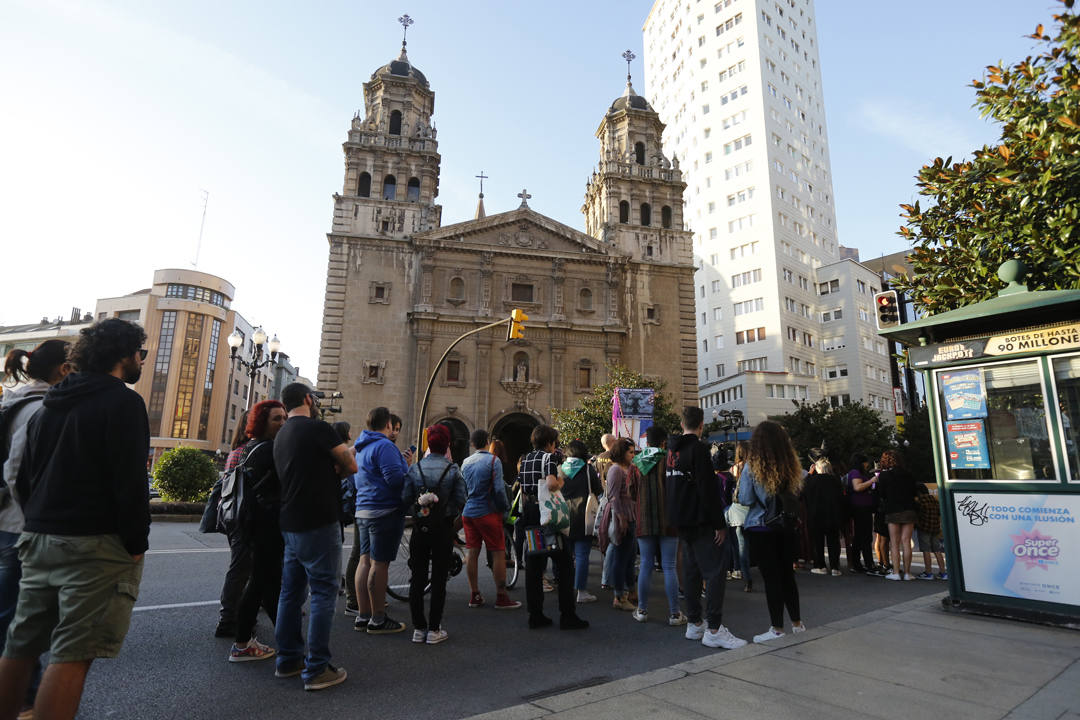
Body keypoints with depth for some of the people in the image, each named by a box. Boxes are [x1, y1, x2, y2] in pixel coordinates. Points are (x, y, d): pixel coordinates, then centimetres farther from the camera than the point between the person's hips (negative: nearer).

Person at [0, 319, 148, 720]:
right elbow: (130, 481, -18)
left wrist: (39, 525, 23)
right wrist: (137, 543, -11)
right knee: (73, 654, -4)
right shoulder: (123, 402, -12)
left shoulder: (50, 404, 16)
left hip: (39, 538, 9)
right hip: (96, 544, -9)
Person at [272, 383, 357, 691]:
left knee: (291, 592, 15)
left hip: (290, 524, 9)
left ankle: (288, 659, 25)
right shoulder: (318, 428, -13)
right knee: (324, 593, -1)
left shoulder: (281, 435, 14)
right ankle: (316, 670, 3)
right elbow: (351, 466, -6)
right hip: (319, 525, -9)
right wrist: (336, 468, 9)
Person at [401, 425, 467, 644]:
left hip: (420, 529, 2)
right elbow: (461, 499, -9)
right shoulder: (453, 469, -7)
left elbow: (405, 498, -5)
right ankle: (434, 630, 10)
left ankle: (418, 628, 17)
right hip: (443, 529, -2)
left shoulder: (415, 468, -2)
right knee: (438, 579, 6)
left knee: (417, 578, 11)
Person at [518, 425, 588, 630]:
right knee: (563, 565, 4)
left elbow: (522, 491, 16)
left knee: (533, 567, 11)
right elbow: (551, 483, -25)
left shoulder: (525, 459, 13)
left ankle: (535, 615, 15)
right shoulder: (548, 457, -9)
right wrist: (561, 481, -6)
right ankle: (567, 615, 7)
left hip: (529, 515, 7)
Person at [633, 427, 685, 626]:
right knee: (669, 567, 3)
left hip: (644, 522, 3)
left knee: (646, 565, 11)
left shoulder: (636, 463, 2)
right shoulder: (669, 461, -8)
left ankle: (642, 610, 18)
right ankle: (674, 613, 9)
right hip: (667, 522, -3)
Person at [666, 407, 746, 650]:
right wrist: (719, 524, -15)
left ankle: (694, 623, 20)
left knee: (692, 570, 13)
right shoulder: (698, 448, -14)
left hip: (682, 521, 9)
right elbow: (708, 489, -19)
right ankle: (714, 630, -5)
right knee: (715, 572, -5)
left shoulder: (673, 450, 12)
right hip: (700, 521, -9)